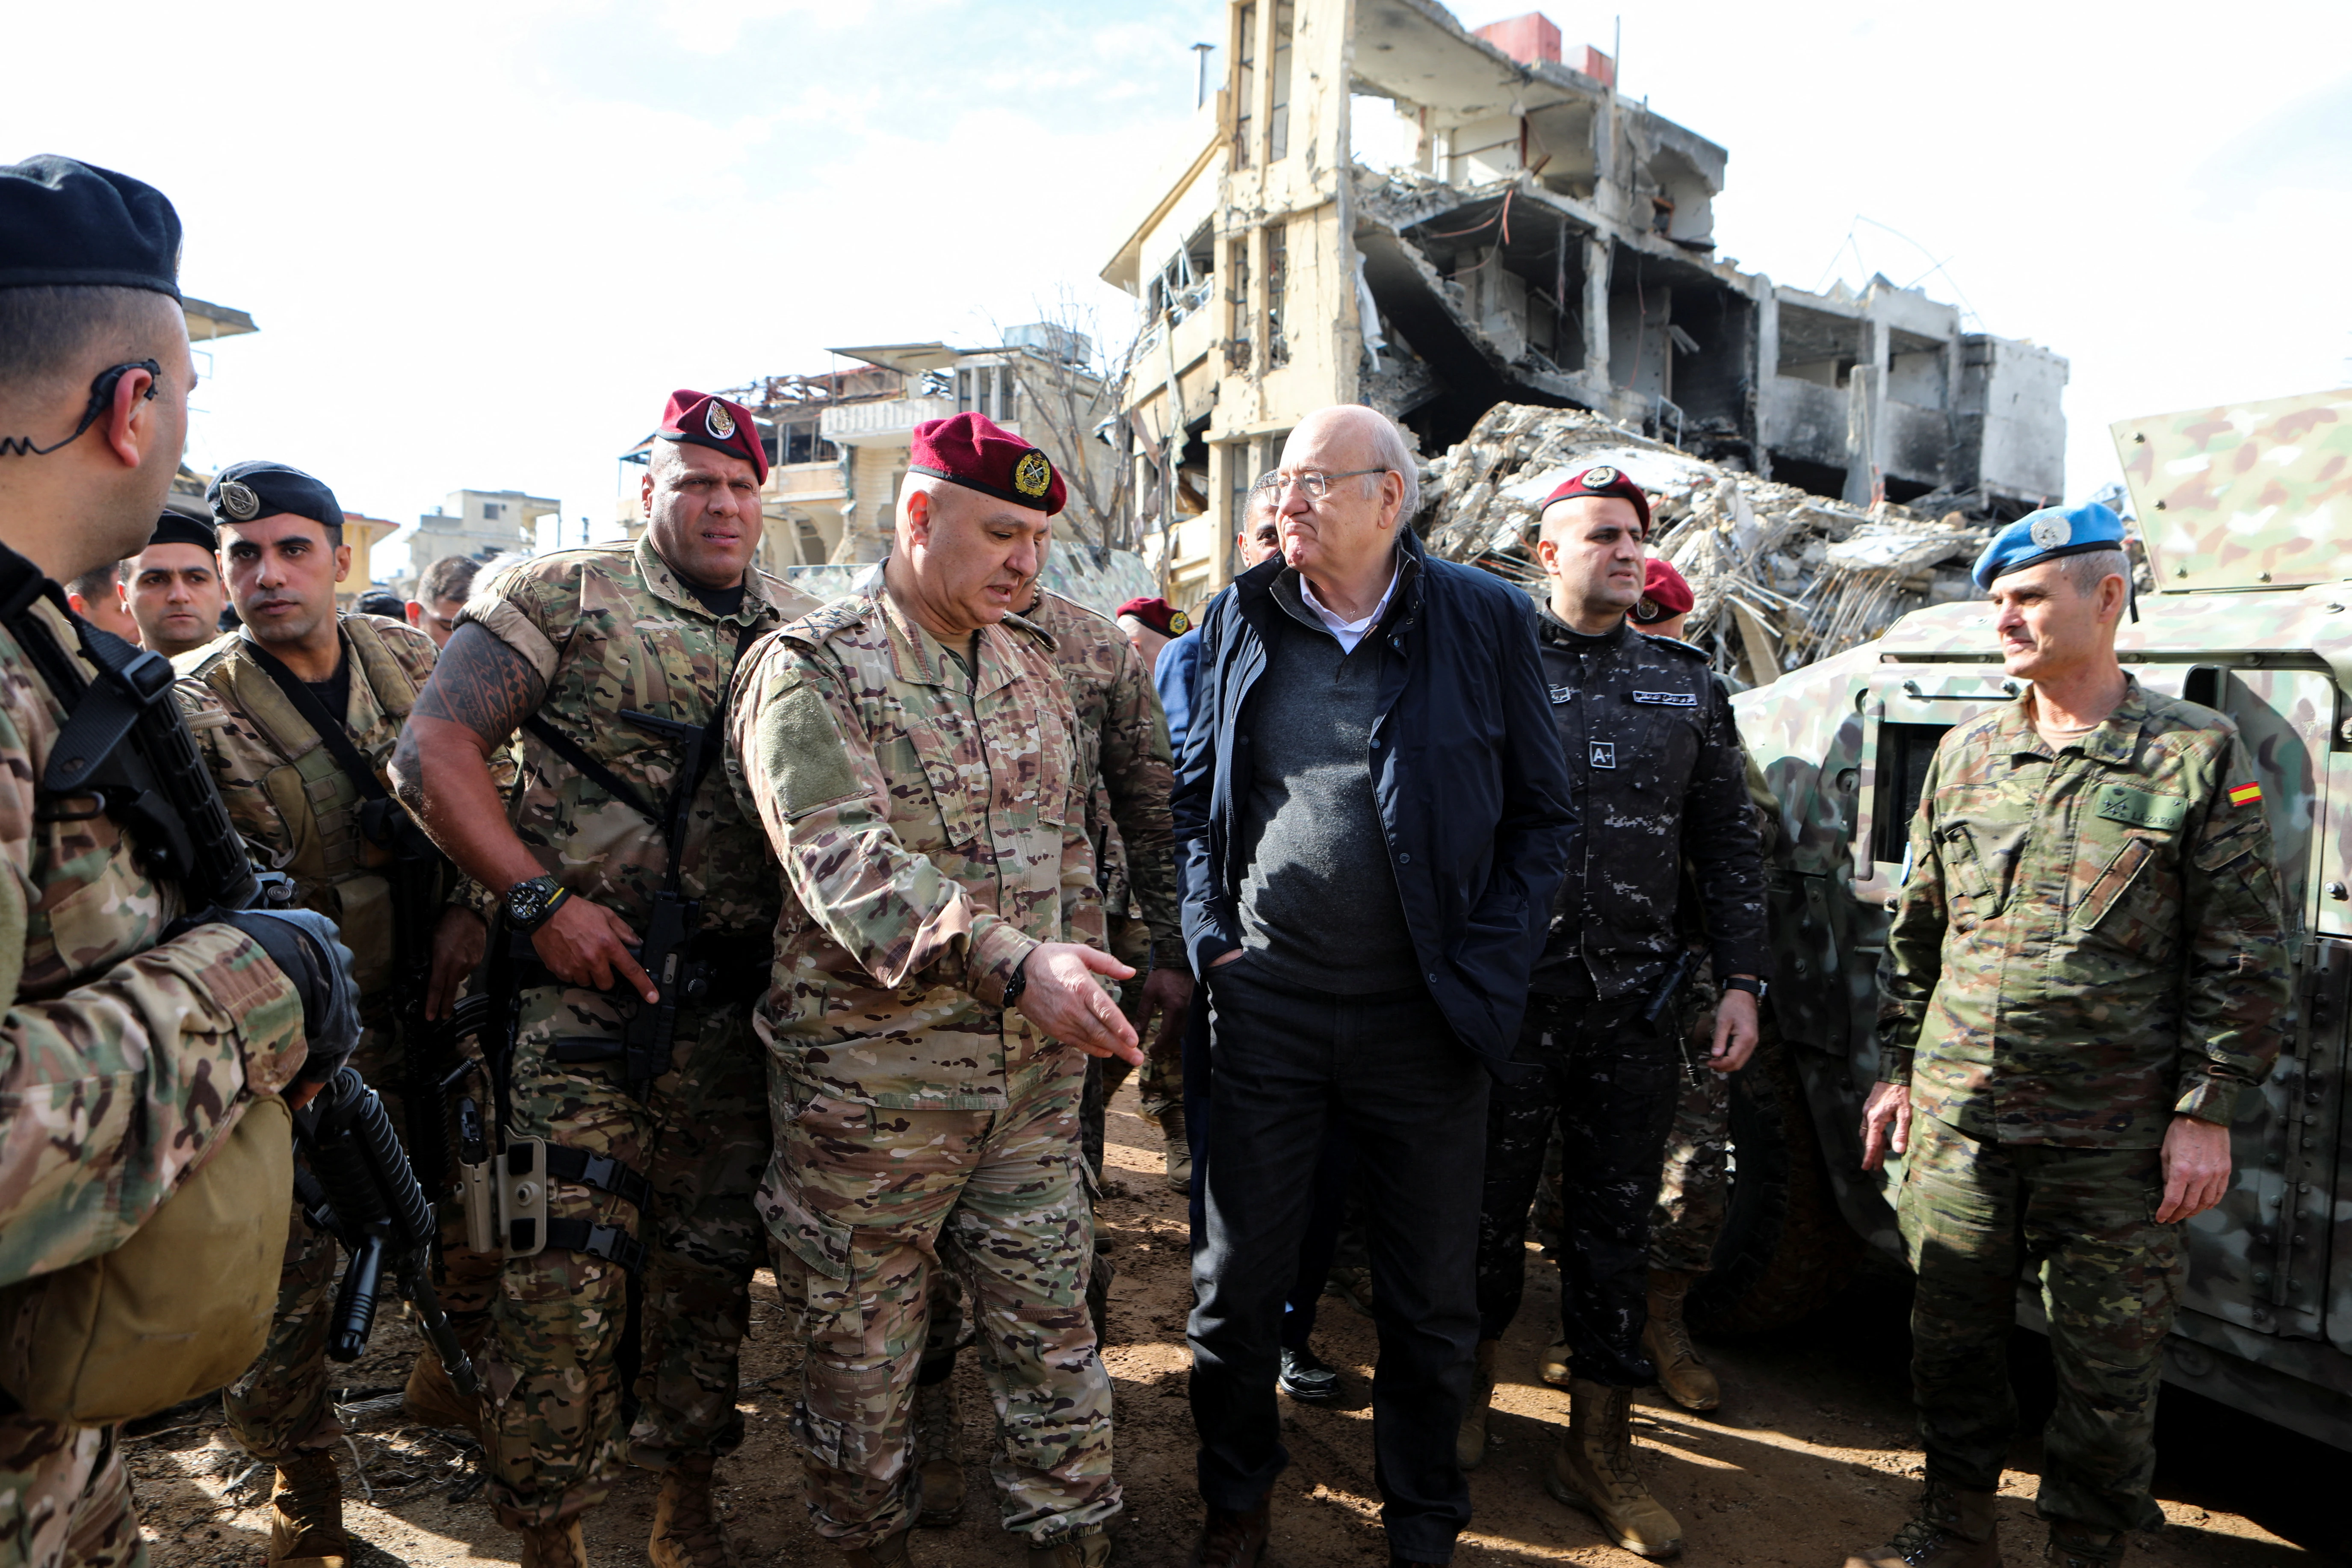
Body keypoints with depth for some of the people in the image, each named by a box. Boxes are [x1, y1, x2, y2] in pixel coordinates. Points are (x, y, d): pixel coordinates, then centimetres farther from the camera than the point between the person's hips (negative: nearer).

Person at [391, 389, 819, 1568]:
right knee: (566, 1263, -3)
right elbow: (434, 747, -7)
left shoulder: (802, 633, 11)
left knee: (713, 1251, 12)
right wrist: (541, 899, -14)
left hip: (735, 999, 4)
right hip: (587, 978, -4)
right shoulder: (564, 597, -1)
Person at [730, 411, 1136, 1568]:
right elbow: (847, 863, -25)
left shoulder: (1033, 665, 11)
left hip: (1036, 1075, 5)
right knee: (859, 1350, 12)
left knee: (1052, 1330, 13)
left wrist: (1080, 983, 14)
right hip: (871, 1074, -5)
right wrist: (1012, 961, -36)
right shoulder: (809, 669, -10)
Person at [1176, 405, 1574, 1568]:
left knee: (1431, 1296, 12)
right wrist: (1209, 937, 1)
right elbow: (1194, 795, 12)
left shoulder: (1485, 620, -1)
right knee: (1236, 1280, 11)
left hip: (1423, 1014, -1)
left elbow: (1540, 814, 2)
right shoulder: (1241, 618, 6)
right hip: (1267, 1003, 2)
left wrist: (1486, 972, -6)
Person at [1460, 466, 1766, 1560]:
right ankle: (1469, 1387, 34)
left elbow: (1729, 846, 12)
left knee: (1616, 1227, 10)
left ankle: (1598, 1451, 25)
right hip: (1507, 995, -3)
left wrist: (1741, 981, 4)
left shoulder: (1687, 685, 11)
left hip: (1635, 1005, 3)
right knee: (1487, 1212, 9)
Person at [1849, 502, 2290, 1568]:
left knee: (2108, 1370, 9)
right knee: (1952, 1340, 14)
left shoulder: (2198, 753, -3)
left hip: (2115, 1145, -3)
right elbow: (1915, 930, 13)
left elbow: (2244, 957, -3)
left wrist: (2207, 1111, -7)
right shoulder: (1966, 754, 8)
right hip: (1958, 1121, 4)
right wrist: (1897, 1069, 11)